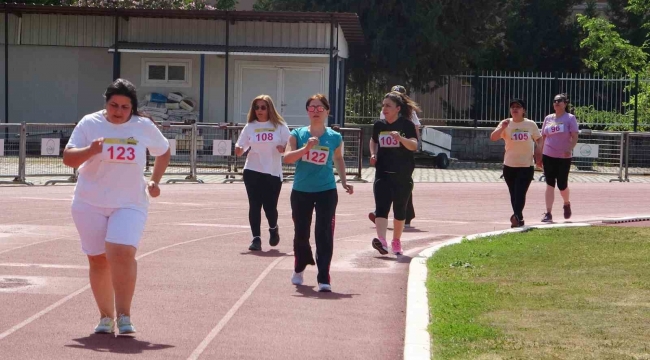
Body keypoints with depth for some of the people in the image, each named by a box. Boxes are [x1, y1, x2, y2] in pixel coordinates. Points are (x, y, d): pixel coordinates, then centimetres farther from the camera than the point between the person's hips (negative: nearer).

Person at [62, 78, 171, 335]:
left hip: (130, 203, -1)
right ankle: (106, 316, 20)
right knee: (98, 260, 6)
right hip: (90, 204, 1)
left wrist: (155, 181, 7)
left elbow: (163, 152, 19)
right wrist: (90, 150, -25)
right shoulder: (89, 124, -2)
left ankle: (123, 315, -12)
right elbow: (68, 158, -6)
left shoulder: (144, 127, 1)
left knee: (122, 254, -21)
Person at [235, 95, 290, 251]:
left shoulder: (279, 126, 1)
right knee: (254, 205, -3)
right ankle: (256, 238, 3)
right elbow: (240, 150, 5)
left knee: (270, 206, -2)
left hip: (273, 173, -1)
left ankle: (273, 229, 29)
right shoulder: (250, 127, 4)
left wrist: (284, 148, -19)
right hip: (252, 172, 1)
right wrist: (239, 150, -18)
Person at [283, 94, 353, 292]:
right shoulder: (297, 134, -1)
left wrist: (344, 182, 11)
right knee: (301, 233, 11)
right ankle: (299, 268, 38)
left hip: (326, 191, -1)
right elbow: (287, 157, -13)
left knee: (324, 234, -9)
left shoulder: (334, 137, 2)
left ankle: (324, 278, -6)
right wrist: (306, 147, -26)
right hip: (301, 191, 1)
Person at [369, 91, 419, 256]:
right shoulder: (379, 125, 5)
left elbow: (414, 145, -19)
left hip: (403, 175, -1)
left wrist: (400, 138, -36)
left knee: (400, 210, 10)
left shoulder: (407, 125, -5)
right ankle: (381, 240, -31)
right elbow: (373, 141, 24)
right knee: (381, 207, -17)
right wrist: (373, 154, 5)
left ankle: (396, 241, 28)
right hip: (383, 173, 1)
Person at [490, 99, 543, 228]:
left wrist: (538, 155, 2)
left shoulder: (530, 124, 1)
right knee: (513, 194, 9)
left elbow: (539, 139, 15)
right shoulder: (506, 124, 0)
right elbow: (493, 138, -11)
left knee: (520, 193, -15)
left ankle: (517, 217, -26)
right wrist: (502, 127, -27)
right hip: (509, 165, 2)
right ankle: (519, 219, 21)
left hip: (527, 165, -2)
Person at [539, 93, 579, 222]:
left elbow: (575, 137, -8)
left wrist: (569, 149, -24)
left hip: (564, 157, -3)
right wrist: (539, 154, 9)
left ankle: (567, 204, 32)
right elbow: (543, 137, 15)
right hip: (548, 156, 3)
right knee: (550, 184, -3)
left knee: (562, 185, 1)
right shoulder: (548, 118, 10)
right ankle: (548, 213, -5)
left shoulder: (570, 118, -2)